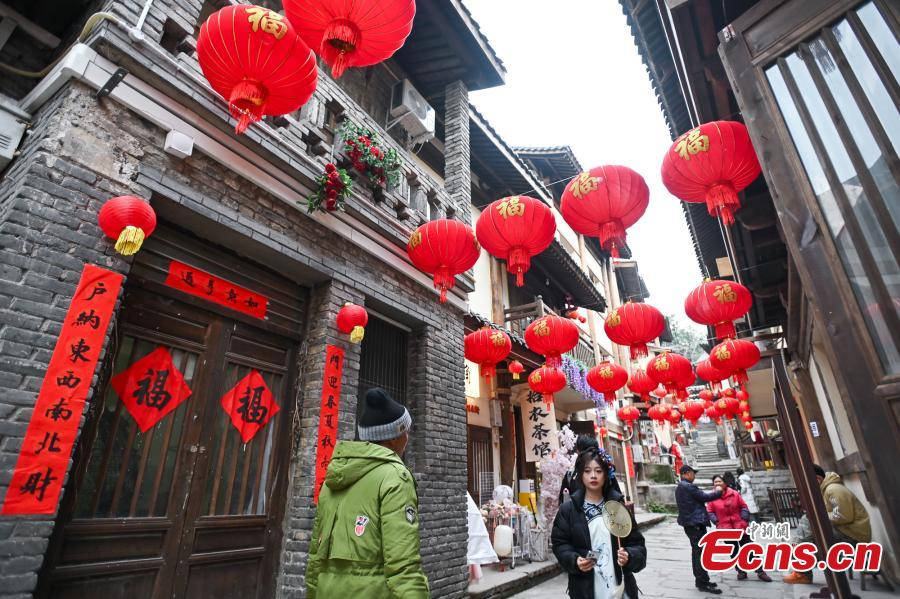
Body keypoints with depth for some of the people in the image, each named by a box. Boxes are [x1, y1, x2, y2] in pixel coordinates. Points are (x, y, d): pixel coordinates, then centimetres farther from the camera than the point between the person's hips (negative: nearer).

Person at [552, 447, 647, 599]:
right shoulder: (568, 509, -4)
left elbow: (636, 542, 3)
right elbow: (560, 543, 0)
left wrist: (629, 556, -16)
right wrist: (575, 560, -16)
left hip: (620, 587, 1)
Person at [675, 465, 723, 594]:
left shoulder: (679, 487, 16)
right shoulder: (688, 486, -18)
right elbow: (704, 497, -13)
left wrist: (712, 492, 14)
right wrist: (718, 492, 3)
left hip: (689, 523, 10)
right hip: (696, 523, -10)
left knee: (696, 551, 17)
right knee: (702, 552, -5)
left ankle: (700, 580, 25)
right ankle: (703, 583, -1)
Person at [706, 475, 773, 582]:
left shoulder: (734, 494, -5)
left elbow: (743, 506, 4)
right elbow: (710, 512, 2)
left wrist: (744, 519, -6)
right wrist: (717, 522, -9)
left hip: (740, 526, 0)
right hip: (726, 529, 0)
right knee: (734, 551, 10)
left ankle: (760, 571, 19)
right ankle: (741, 571, 25)